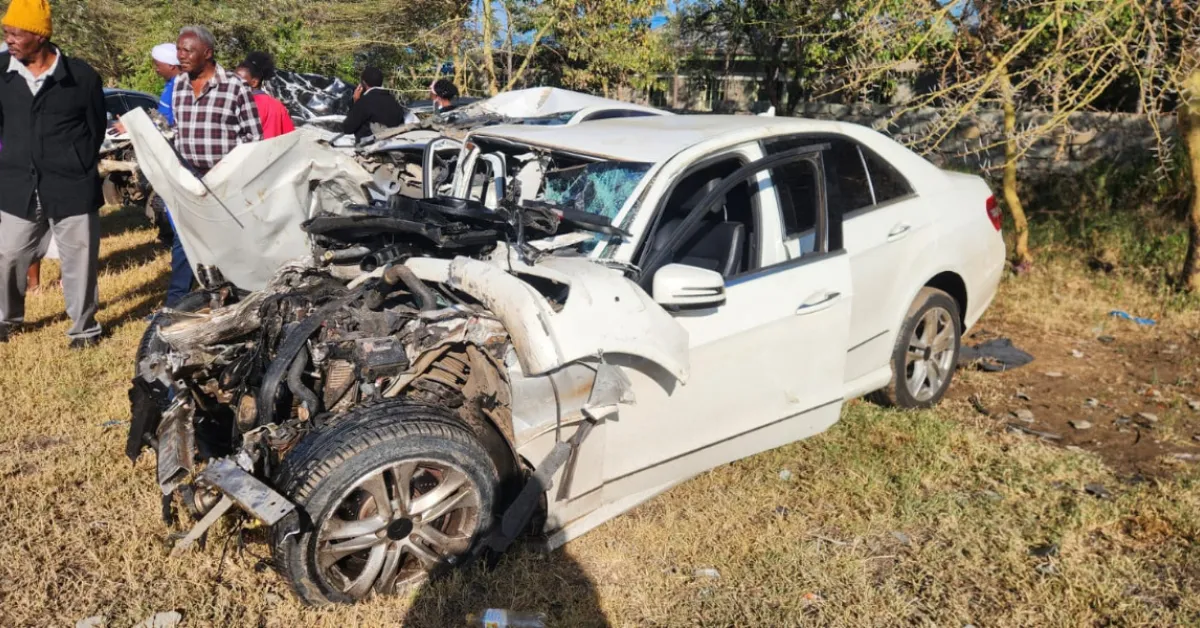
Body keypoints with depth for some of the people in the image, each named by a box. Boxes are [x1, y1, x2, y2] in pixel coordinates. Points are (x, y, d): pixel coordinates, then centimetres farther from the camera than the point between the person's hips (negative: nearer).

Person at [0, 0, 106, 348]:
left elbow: (97, 128, 2)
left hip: (72, 186, -3)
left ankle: (84, 327, 20)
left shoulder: (81, 75, -8)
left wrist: (77, 167, 3)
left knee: (78, 262, 5)